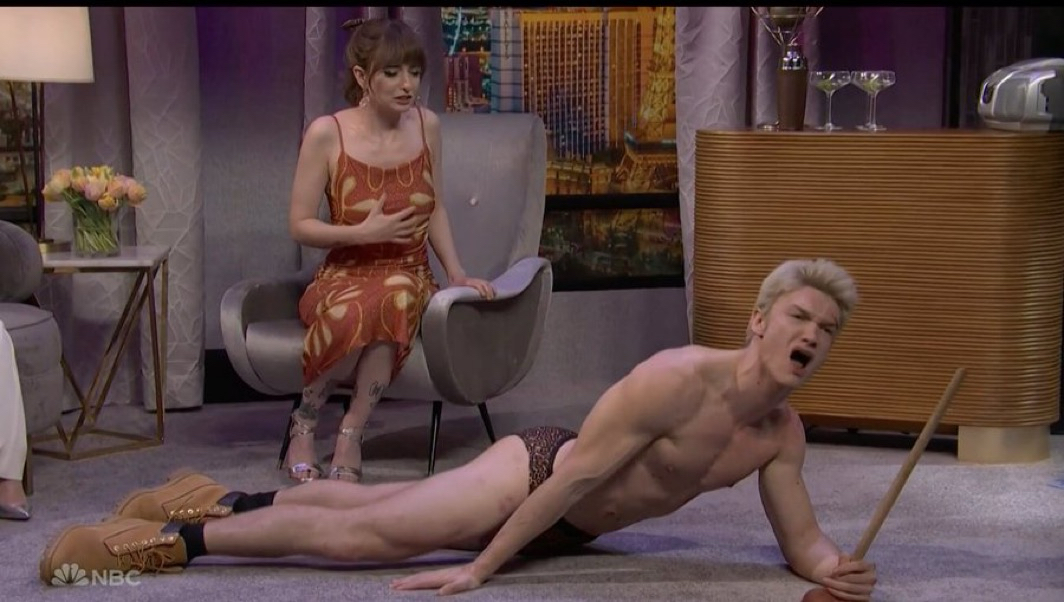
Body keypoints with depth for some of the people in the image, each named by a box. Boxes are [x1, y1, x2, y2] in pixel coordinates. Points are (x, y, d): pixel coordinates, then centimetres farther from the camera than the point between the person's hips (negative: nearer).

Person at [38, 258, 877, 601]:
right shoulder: (677, 378, -31)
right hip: (533, 471, -6)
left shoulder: (784, 434, -9)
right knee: (360, 530, -7)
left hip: (567, 528, 6)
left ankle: (235, 503, 32)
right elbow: (577, 474, -29)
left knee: (369, 509, 17)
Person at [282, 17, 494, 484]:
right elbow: (300, 226, -3)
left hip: (410, 275, 2)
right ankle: (305, 421, -10)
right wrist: (362, 233, -17)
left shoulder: (426, 125, 5)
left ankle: (351, 437, -28)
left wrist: (457, 274, 3)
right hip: (344, 276, -2)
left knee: (396, 295, -39)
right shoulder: (326, 134, -7)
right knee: (351, 313, -41)